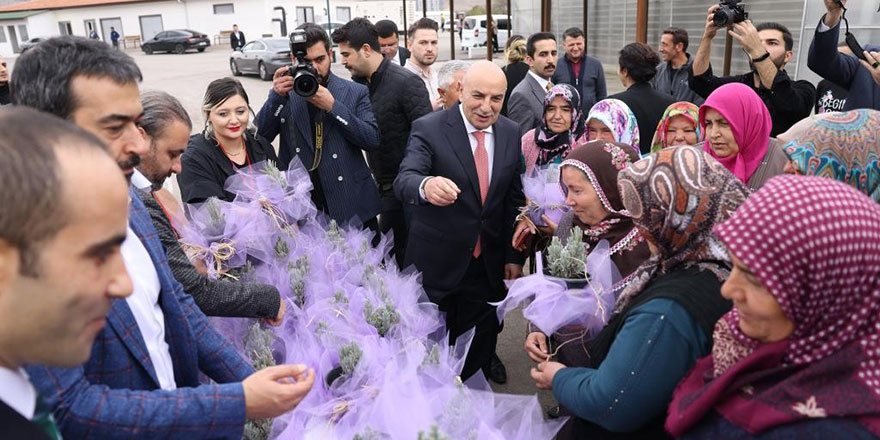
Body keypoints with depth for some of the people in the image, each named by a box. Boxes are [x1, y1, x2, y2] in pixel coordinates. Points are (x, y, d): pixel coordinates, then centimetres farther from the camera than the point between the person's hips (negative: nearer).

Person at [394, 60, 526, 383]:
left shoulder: (511, 133, 2)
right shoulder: (428, 129, -12)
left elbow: (515, 198, 7)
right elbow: (404, 180, -27)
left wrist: (514, 256, 6)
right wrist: (425, 186, -51)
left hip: (488, 265, 4)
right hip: (437, 262, -3)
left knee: (479, 350, 14)